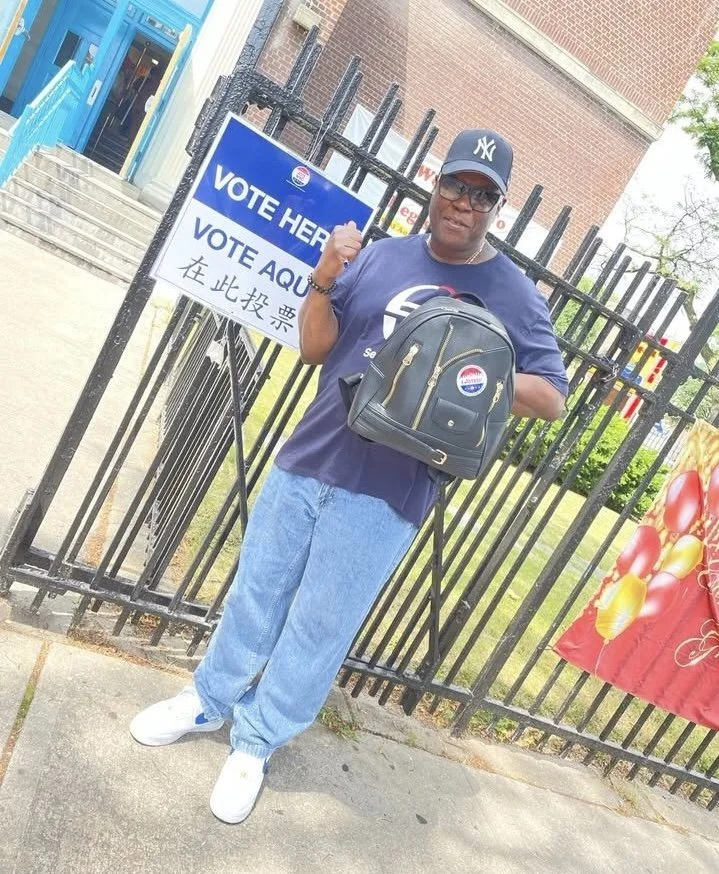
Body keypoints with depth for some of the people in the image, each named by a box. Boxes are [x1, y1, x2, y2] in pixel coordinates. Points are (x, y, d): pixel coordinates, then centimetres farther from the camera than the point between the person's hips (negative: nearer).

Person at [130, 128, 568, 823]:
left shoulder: (514, 295, -2)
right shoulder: (379, 256, 4)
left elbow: (552, 399, -1)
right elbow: (315, 348, 3)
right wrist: (323, 282, -15)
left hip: (384, 499, -3)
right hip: (307, 462, 3)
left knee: (319, 628, 9)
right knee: (256, 593, 17)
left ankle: (255, 743, 31)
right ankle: (209, 699, 41)